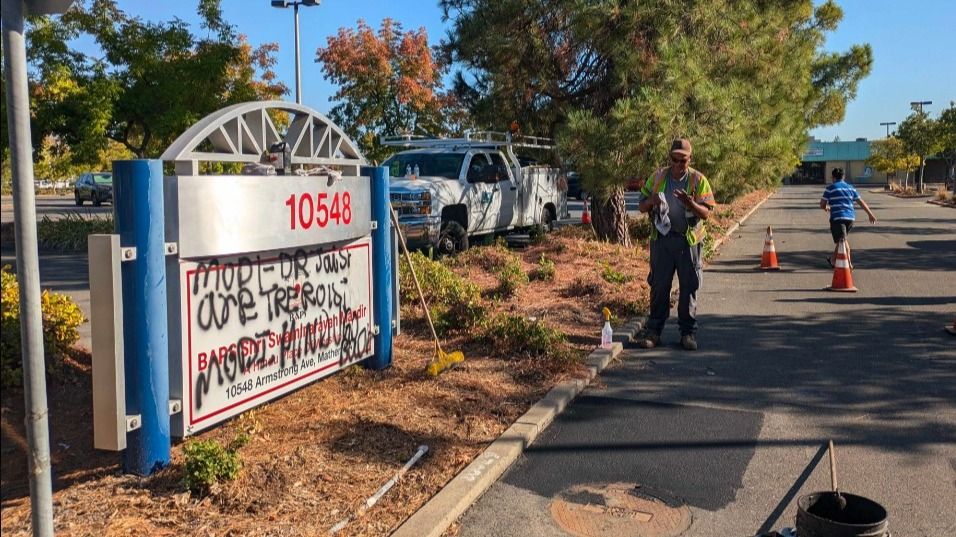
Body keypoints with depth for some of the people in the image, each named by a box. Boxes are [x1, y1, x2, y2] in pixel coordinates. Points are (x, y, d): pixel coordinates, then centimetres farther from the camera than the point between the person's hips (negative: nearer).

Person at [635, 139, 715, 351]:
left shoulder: (698, 180, 2)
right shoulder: (657, 177, 7)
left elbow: (706, 213, -2)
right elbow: (642, 207, 11)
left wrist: (690, 203, -22)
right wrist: (651, 201, -12)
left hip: (688, 240, -1)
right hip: (662, 238, 1)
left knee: (689, 287, 4)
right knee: (659, 285, 3)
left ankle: (688, 332, 13)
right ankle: (653, 331, 9)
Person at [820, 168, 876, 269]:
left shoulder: (830, 188, 0)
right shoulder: (850, 187, 14)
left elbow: (822, 204, -1)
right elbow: (861, 202, 14)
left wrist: (826, 207, 22)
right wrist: (870, 215, 19)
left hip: (837, 218, -6)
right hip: (850, 217, 6)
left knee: (840, 241, -6)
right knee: (843, 239, 23)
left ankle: (848, 263, -17)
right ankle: (833, 259, 35)